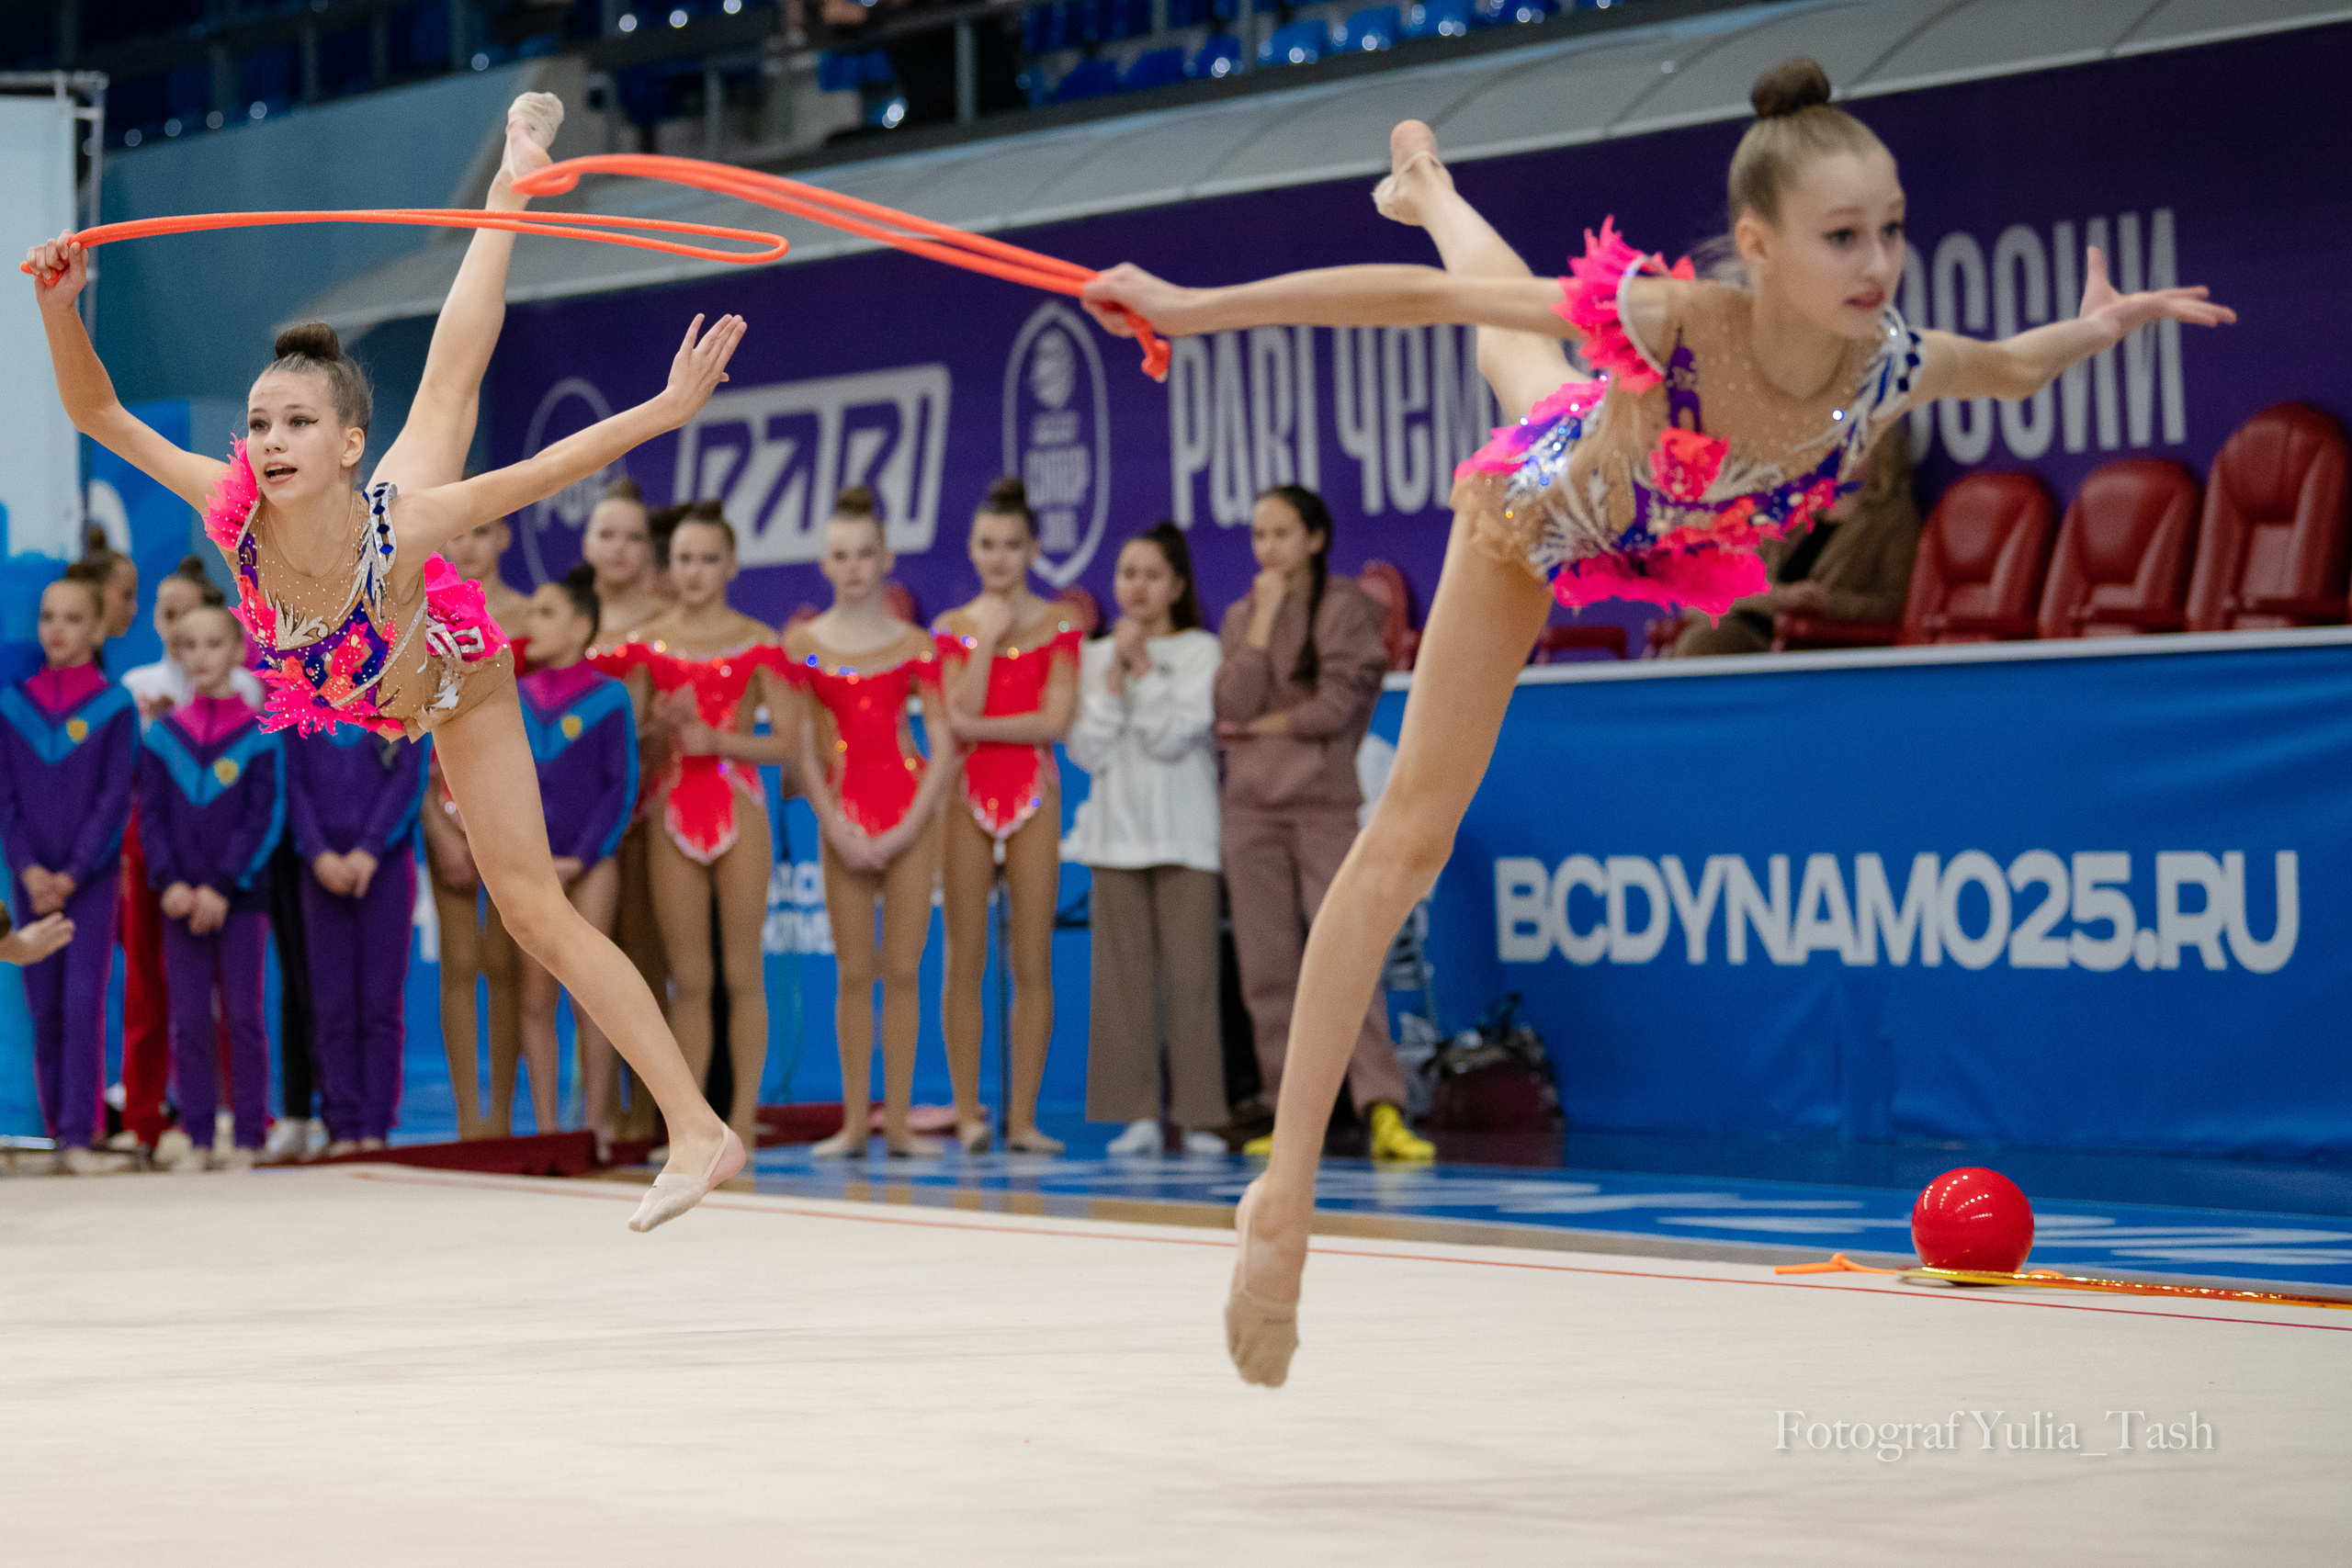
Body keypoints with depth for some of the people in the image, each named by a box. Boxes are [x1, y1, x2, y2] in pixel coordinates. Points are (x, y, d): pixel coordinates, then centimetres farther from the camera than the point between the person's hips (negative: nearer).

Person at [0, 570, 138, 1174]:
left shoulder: (115, 706, -2)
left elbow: (116, 799, -6)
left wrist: (73, 874, -13)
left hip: (91, 878, -3)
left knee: (83, 1003, -11)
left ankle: (79, 1138, -13)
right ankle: (57, 1133, 11)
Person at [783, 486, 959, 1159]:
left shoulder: (914, 644, 2)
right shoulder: (804, 644, 3)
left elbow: (945, 745, -2)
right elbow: (802, 747, 2)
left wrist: (908, 828, -10)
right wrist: (836, 827, -8)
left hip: (910, 813, 0)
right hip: (843, 811, 0)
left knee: (902, 972, 0)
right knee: (854, 974, 2)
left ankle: (897, 1121, 3)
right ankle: (855, 1122, 6)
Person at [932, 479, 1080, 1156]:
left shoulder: (1058, 626, 4)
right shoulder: (952, 628, 7)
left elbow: (1055, 719, -8)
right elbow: (958, 718, -6)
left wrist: (978, 729, -12)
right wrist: (988, 637, -8)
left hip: (1033, 793, -1)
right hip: (966, 794, 1)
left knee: (1032, 962, -2)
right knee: (964, 960, -1)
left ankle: (1023, 1116, 1)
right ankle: (967, 1113, 3)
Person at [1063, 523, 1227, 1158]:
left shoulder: (1200, 651, 3)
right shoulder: (1096, 656, 11)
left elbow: (1173, 736, -9)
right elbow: (1087, 751, 0)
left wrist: (1142, 668, -8)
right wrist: (1116, 673, -6)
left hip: (1184, 834, -3)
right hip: (1117, 831, 3)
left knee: (1189, 970, -7)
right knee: (1124, 972, -2)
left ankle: (1199, 1117, -4)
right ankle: (1138, 1114, 1)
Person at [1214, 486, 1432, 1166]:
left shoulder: (1346, 606, 1)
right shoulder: (1242, 616, 13)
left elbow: (1338, 706, -9)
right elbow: (1232, 706, -2)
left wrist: (1261, 726, -3)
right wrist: (1262, 622, -5)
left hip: (1326, 803, -4)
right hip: (1252, 807, 4)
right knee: (1267, 969, 1)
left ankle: (1384, 1113, -21)